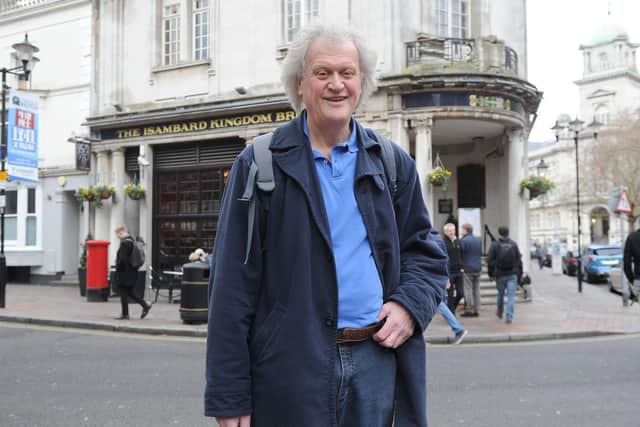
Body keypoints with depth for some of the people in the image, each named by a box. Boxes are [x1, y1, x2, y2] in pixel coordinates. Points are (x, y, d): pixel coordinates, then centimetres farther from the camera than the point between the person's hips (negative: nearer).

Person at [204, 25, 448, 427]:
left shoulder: (394, 164, 8)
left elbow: (426, 251, 15)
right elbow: (233, 287, -6)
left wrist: (410, 304, -7)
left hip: (377, 360, 3)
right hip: (290, 370, -3)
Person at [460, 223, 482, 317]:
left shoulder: (463, 241, -11)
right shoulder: (478, 240, 11)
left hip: (468, 269, -7)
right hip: (478, 268, 7)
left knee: (468, 290, -2)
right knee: (476, 289, 10)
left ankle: (470, 310, -2)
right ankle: (476, 310, 11)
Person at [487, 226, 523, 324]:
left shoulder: (494, 244, -5)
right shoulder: (514, 244, 0)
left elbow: (490, 260, -5)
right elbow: (519, 260, 3)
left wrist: (491, 272, 8)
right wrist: (519, 275, 10)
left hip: (500, 274, 0)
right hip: (512, 275, 0)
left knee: (500, 294, 18)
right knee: (511, 295, -2)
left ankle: (500, 313, 35)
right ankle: (509, 317, -10)